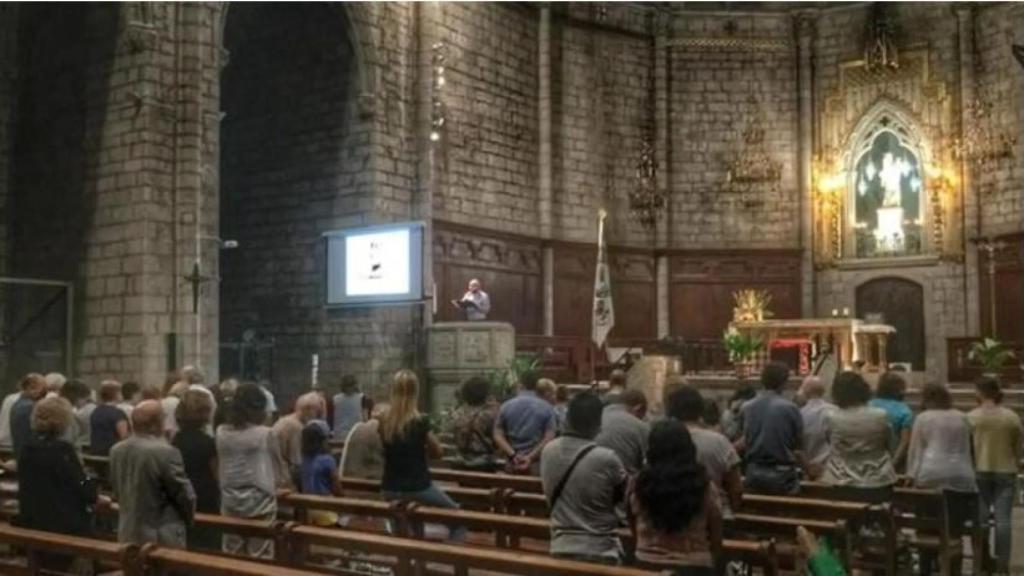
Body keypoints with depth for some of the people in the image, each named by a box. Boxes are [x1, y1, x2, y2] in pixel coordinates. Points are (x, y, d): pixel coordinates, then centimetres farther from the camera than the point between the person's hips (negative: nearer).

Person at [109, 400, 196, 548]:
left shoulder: (116, 451, 2)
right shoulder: (165, 452, -20)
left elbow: (117, 491, 14)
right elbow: (184, 495, -11)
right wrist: (188, 519, 8)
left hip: (128, 535, 7)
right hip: (162, 538, -7)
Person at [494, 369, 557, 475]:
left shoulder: (506, 406, 6)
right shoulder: (546, 408, 2)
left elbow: (498, 436, -1)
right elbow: (549, 438, -7)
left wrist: (513, 455, -10)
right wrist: (531, 457, -12)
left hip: (512, 464, 2)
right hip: (537, 464, -2)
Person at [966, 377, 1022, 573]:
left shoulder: (971, 417, -5)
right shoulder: (1012, 417, 2)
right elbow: (1018, 449, 7)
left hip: (979, 471, -1)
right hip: (1005, 472, 1)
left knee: (980, 517, 5)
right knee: (1003, 518, 1)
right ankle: (1003, 564, 1)